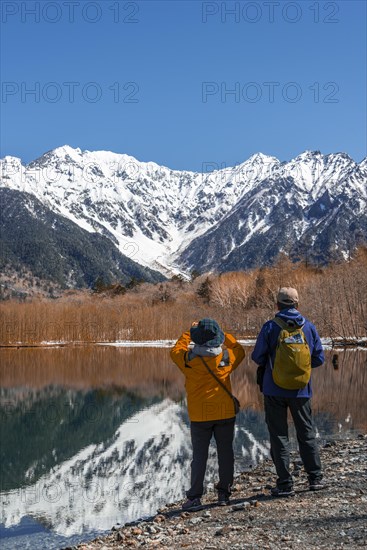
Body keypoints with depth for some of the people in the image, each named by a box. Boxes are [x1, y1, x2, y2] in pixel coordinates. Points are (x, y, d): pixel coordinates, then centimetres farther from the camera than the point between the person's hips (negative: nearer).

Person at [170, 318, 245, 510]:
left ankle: (195, 497, 4)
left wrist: (189, 332, 14)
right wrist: (224, 334, 19)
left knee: (199, 456, 6)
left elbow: (176, 350, 8)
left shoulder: (189, 360, -14)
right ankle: (224, 493, 19)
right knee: (225, 453, 13)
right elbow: (238, 349, 15)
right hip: (226, 413, 2)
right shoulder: (227, 357, -8)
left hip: (200, 416, -1)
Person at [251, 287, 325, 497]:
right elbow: (319, 358, 3)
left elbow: (257, 357, -6)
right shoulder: (309, 327, -1)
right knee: (307, 434, 17)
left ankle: (285, 484, 6)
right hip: (301, 391, 2)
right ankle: (316, 478, 20)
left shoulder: (270, 327, -9)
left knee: (279, 436, 6)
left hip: (274, 390, -2)